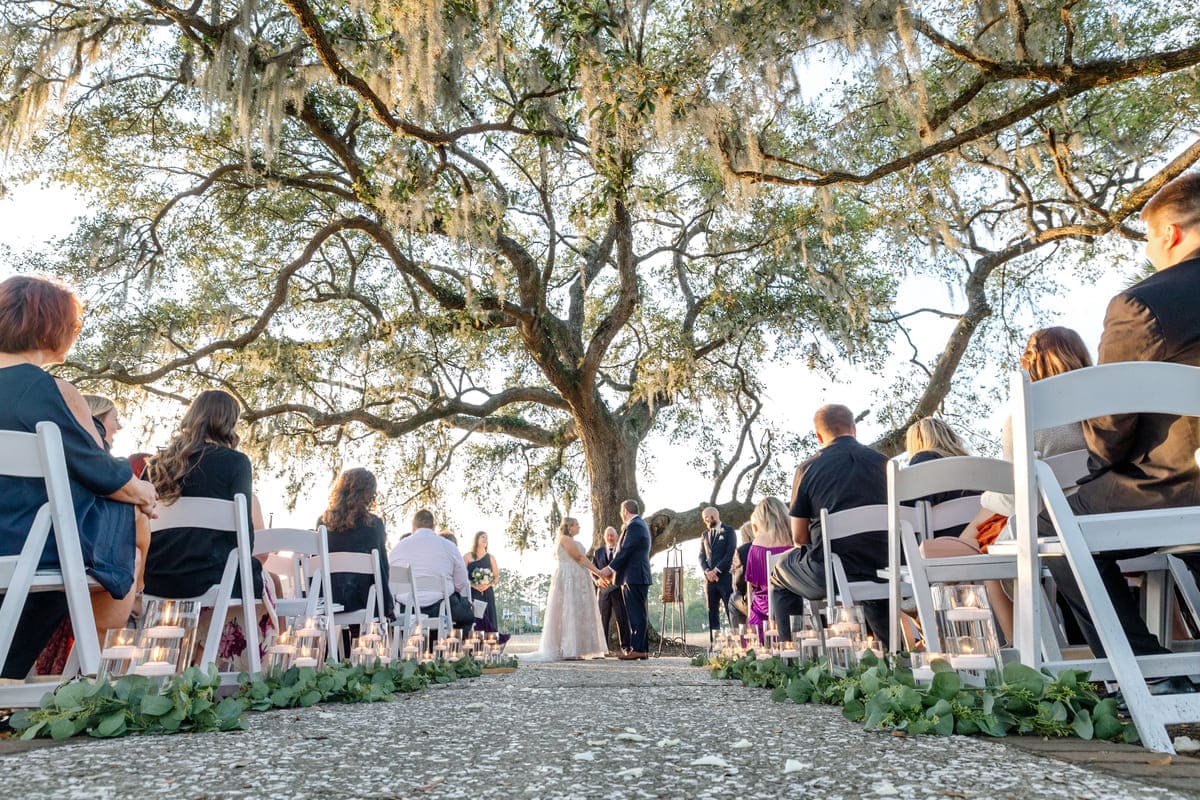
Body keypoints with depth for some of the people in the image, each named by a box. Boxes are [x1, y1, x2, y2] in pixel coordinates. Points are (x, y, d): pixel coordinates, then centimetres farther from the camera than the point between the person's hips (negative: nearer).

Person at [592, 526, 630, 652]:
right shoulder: (598, 552, 14)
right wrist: (597, 580, -12)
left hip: (619, 590, -2)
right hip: (603, 591, 2)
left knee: (622, 618, -6)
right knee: (602, 620, 4)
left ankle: (625, 647, -1)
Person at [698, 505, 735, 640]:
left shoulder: (728, 531, 1)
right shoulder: (705, 534, 17)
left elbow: (730, 553, -8)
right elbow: (702, 556, 13)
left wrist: (716, 569, -12)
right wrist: (707, 571, -5)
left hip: (725, 577, -5)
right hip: (709, 578, 5)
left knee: (730, 610, -7)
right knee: (712, 612, 3)